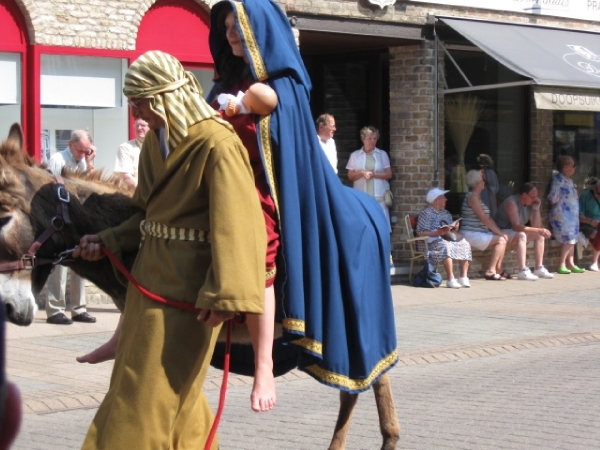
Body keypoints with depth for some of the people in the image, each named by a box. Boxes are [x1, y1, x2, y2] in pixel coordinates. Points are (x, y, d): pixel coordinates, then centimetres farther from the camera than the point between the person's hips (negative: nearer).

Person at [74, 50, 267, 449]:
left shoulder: (217, 144, -20)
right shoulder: (156, 140, 7)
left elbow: (234, 225, -24)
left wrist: (224, 295, -28)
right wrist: (108, 241, 3)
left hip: (187, 285, -9)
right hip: (150, 275, 9)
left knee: (154, 390, -1)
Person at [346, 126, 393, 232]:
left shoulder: (382, 154, 9)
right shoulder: (355, 155, 8)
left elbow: (389, 174, 6)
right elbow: (350, 176, 7)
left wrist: (374, 174, -9)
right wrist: (362, 173, -12)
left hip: (379, 196, 0)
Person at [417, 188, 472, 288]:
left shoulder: (446, 214, 21)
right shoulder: (426, 214, -2)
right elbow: (420, 233, -10)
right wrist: (437, 233, -20)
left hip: (447, 239, 7)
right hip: (432, 241, -7)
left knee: (464, 243, -18)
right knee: (446, 246, -38)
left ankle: (464, 277, -20)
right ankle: (451, 279, -40)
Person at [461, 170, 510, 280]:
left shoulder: (477, 196, 19)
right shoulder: (472, 197, -13)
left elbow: (488, 218, 16)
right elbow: (484, 219, -18)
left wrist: (499, 231, 4)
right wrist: (499, 232, -14)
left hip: (480, 232, 10)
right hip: (471, 234, -10)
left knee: (504, 238, 1)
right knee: (501, 240, -17)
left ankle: (498, 269, 1)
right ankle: (491, 271, -15)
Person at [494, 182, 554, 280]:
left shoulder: (530, 204, 2)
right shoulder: (512, 203, -23)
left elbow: (536, 226, -2)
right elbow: (516, 226, -33)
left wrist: (536, 208, -11)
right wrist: (538, 230, -37)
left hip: (516, 233, 9)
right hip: (502, 233, -9)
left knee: (540, 235, -1)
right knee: (521, 235, -35)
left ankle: (539, 268, -2)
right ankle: (523, 271, -43)